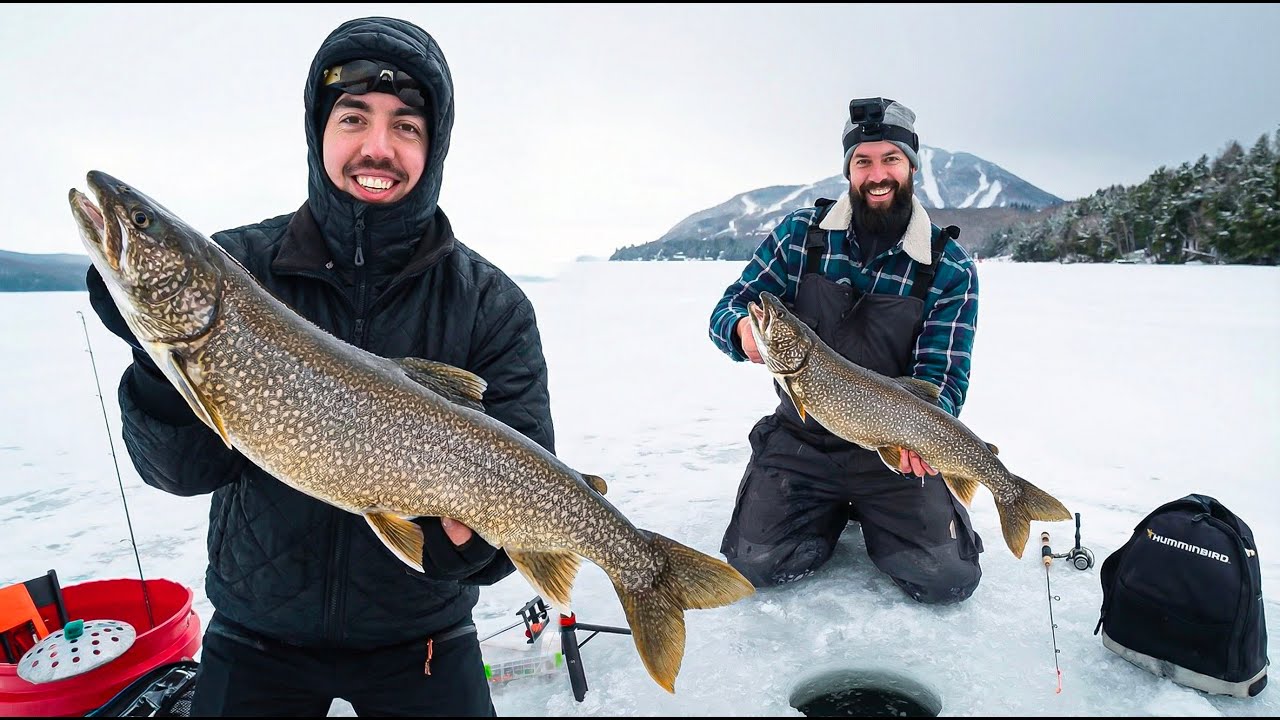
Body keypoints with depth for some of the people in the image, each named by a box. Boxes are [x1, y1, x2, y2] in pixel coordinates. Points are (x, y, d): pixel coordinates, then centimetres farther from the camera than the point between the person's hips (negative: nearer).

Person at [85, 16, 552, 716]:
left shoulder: (492, 304, -13)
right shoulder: (235, 265, -11)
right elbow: (187, 468, -14)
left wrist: (474, 536, -35)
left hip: (420, 638, -1)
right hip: (258, 632, 2)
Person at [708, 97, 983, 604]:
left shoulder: (951, 269, -5)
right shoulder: (800, 234, -2)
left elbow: (943, 373, -8)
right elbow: (728, 311, -3)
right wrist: (743, 330, -29)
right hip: (800, 438, 1)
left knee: (947, 580, -12)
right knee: (756, 564, -10)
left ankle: (870, 515, 20)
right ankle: (832, 514, 21)